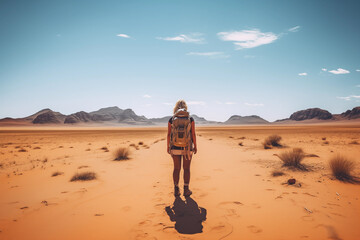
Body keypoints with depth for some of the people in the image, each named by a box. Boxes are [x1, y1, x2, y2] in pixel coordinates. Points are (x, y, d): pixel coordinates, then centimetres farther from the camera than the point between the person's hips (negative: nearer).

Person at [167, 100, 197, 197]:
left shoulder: (171, 119, -1)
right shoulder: (190, 119, -4)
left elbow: (169, 134, 0)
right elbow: (193, 134, -4)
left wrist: (168, 146, 9)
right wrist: (195, 146, 4)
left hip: (175, 146, 1)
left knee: (176, 168, 9)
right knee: (186, 168, 7)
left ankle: (176, 190, 15)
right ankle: (186, 190, 12)